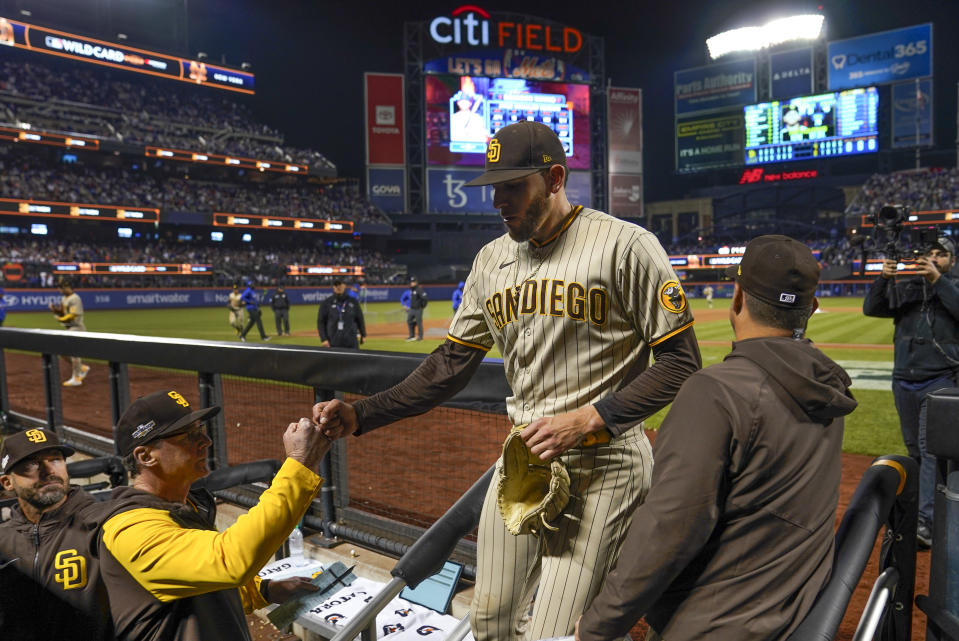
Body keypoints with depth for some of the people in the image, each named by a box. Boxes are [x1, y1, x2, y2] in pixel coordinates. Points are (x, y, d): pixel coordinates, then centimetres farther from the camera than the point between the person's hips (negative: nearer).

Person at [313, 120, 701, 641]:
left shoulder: (625, 245, -11)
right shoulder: (492, 261, 7)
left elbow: (680, 361, -9)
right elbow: (451, 364, 8)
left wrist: (587, 419, -19)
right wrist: (359, 415, -2)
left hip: (601, 466, -6)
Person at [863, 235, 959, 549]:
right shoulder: (904, 288, 11)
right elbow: (871, 308, -1)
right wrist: (883, 278, -16)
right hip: (904, 381, 4)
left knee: (931, 449, -12)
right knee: (914, 450, 13)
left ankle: (927, 523, -15)